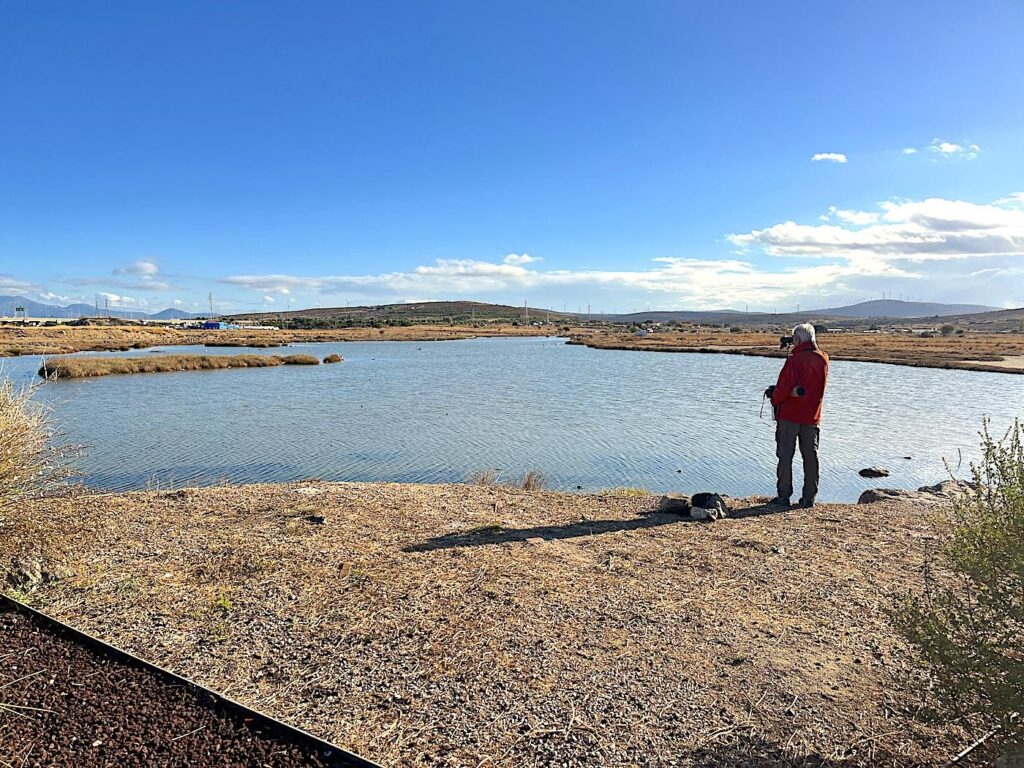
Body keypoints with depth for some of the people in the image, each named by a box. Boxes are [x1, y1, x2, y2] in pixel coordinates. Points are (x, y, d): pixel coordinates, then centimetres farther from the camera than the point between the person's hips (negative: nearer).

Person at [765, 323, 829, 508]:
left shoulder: (795, 359, -15)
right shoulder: (823, 359, 4)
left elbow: (784, 388, -18)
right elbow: (817, 386, 11)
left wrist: (774, 399, 0)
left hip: (789, 415, -5)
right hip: (812, 416, 6)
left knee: (785, 455, 3)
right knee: (810, 456, 9)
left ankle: (783, 496, 5)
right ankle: (809, 498, 13)